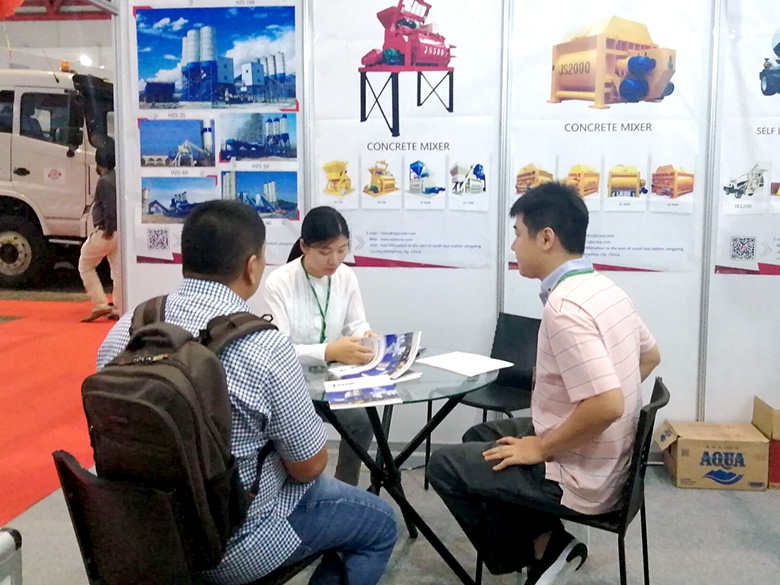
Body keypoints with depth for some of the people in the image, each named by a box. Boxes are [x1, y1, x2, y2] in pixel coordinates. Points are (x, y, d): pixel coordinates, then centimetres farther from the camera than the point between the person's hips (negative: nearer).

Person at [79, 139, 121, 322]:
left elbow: (110, 209, -22)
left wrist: (108, 230, -16)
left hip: (105, 233, -8)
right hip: (120, 231, 8)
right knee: (118, 270, 9)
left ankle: (101, 305, 1)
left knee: (85, 266, 7)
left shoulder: (104, 181, -15)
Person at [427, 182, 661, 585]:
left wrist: (540, 449, -19)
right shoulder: (604, 289, 2)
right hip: (603, 460, 9)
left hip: (579, 477, -9)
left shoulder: (563, 306, -27)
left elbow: (607, 405, -35)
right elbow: (650, 356, 17)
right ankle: (544, 543, 14)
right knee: (480, 437, 22)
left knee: (445, 466, 3)